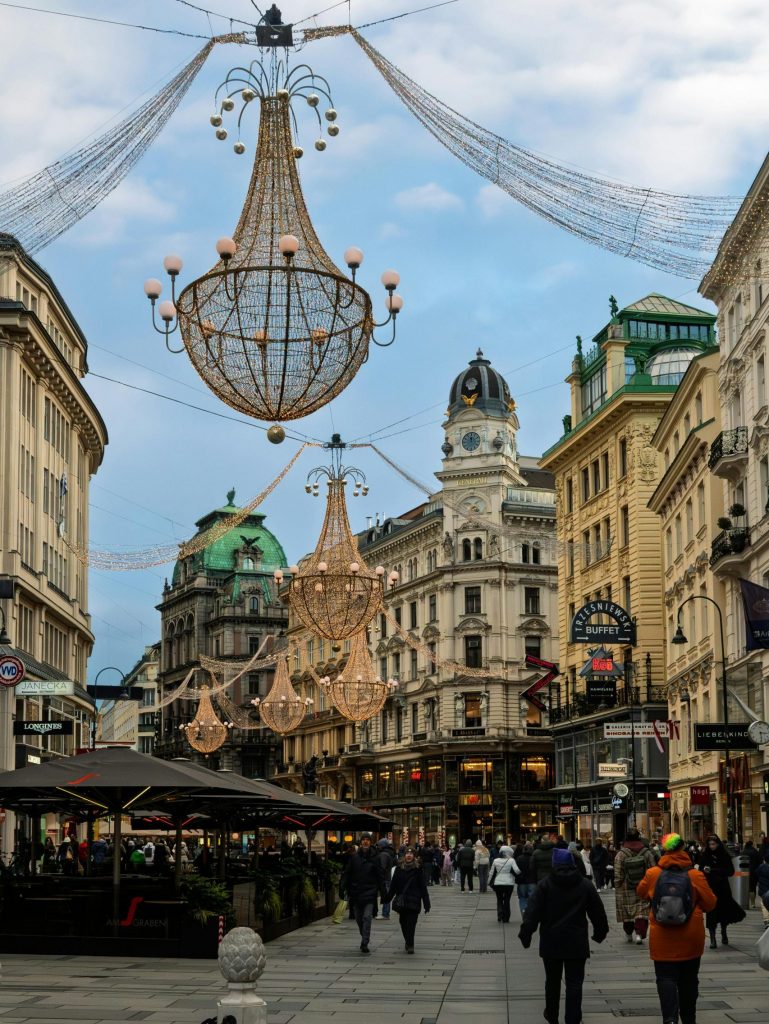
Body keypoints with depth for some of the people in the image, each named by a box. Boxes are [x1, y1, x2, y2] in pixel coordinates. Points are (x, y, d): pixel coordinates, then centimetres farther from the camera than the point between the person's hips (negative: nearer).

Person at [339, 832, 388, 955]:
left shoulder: (374, 858, 0)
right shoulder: (354, 857, 4)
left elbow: (381, 877, 2)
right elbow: (347, 874, 5)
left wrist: (384, 894, 0)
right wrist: (342, 888, -4)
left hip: (370, 893, -3)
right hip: (356, 893, 3)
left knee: (367, 917, -13)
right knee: (359, 918, 11)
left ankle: (364, 944, -13)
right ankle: (365, 939, 32)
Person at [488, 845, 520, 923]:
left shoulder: (496, 861, 3)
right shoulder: (511, 861, -8)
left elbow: (492, 873, 8)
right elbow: (517, 871, -18)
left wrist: (490, 882, 18)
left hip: (497, 883, 2)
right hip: (509, 883, -2)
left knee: (499, 900, 16)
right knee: (507, 900, 7)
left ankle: (500, 915, 1)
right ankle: (505, 918, 7)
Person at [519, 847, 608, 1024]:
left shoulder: (545, 884, -5)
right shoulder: (585, 885, 1)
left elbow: (533, 911, -10)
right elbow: (598, 911, 9)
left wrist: (526, 933, -7)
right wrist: (601, 931, 22)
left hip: (551, 941, 0)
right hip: (576, 943, 0)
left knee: (552, 980, 17)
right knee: (574, 982, 1)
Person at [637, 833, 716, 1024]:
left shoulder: (652, 874, -6)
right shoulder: (695, 876, -10)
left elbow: (641, 892, 13)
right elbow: (710, 903, -3)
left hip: (662, 939, -1)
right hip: (690, 940, 1)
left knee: (666, 979, -1)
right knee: (688, 980, 17)